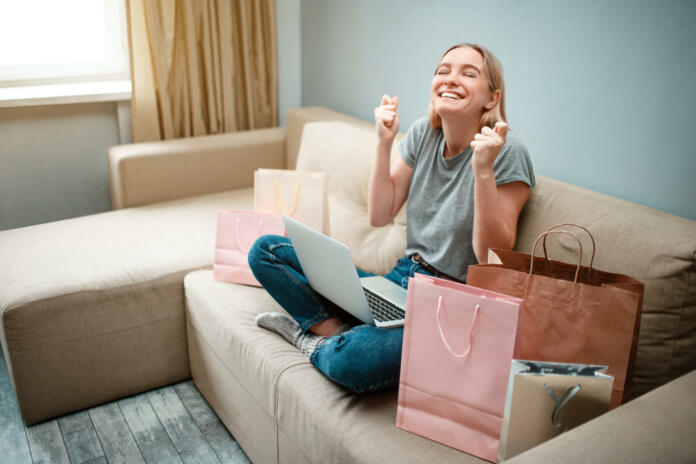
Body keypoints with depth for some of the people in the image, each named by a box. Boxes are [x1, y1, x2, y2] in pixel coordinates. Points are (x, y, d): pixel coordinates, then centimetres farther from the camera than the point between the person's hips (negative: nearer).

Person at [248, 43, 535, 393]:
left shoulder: (506, 151, -12)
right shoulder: (424, 133, 5)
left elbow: (493, 258, -16)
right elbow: (379, 216, 6)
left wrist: (483, 170, -25)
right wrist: (384, 144, -4)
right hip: (400, 281, 6)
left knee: (353, 359, -38)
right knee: (266, 251, 0)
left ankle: (319, 345, -2)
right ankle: (338, 331, -11)